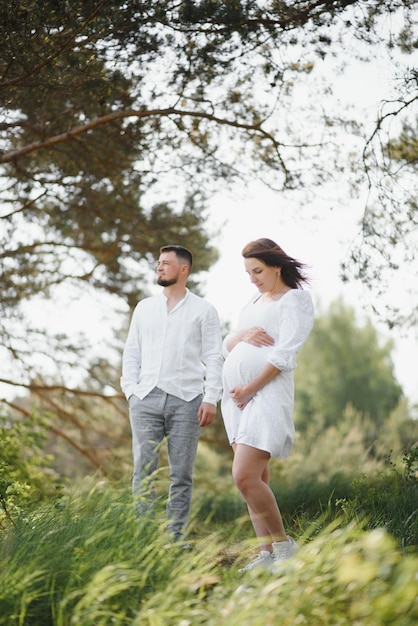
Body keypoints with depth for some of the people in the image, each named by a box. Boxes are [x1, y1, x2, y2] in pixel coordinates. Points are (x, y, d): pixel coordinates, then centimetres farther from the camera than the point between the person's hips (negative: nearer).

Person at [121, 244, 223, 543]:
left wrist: (211, 399, -7)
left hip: (185, 399, -2)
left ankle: (176, 538, 6)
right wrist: (131, 390, 3)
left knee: (182, 474, 0)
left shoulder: (203, 310, 8)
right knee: (143, 470, -3)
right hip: (146, 397, 2)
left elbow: (214, 358, 3)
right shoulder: (144, 308, 17)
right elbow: (132, 352, 16)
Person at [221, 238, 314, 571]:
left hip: (267, 393, -8)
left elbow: (284, 355, -11)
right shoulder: (254, 300, 22)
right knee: (256, 479, 6)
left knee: (245, 476, -17)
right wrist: (243, 334, -5)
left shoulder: (296, 299, -1)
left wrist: (250, 388, -13)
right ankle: (268, 553, 9)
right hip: (236, 395, 8)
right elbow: (227, 347, 17)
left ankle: (283, 544, -3)